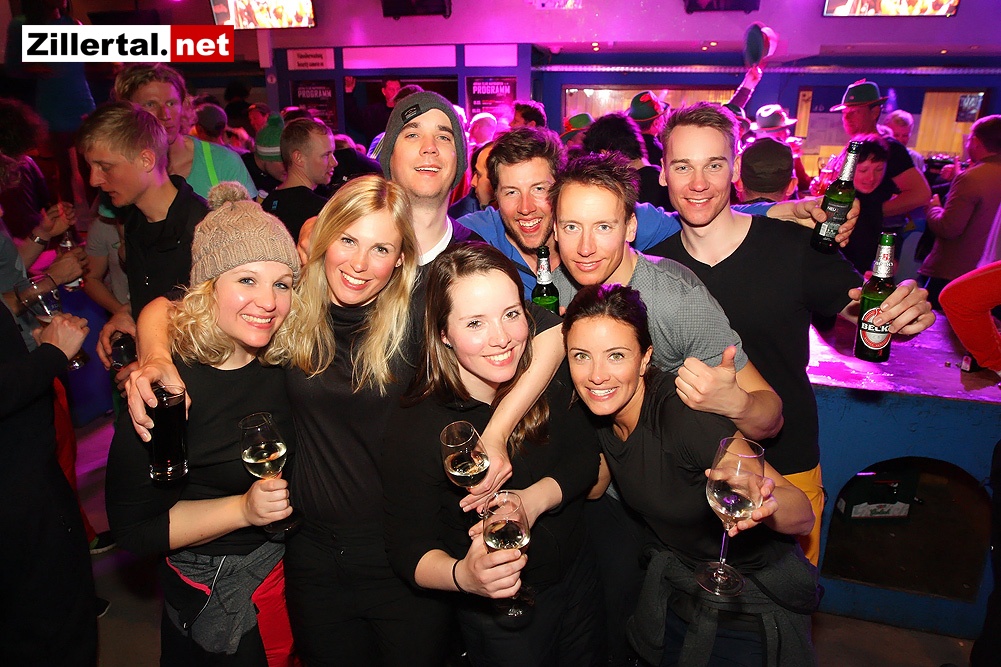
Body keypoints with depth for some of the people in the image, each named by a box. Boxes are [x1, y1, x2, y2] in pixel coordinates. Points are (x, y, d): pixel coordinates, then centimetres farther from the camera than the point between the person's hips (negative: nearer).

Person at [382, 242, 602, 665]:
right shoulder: (415, 428, -29)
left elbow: (586, 457, -8)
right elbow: (408, 550, -25)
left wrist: (534, 499, -28)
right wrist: (464, 575, -46)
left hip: (577, 577, 5)